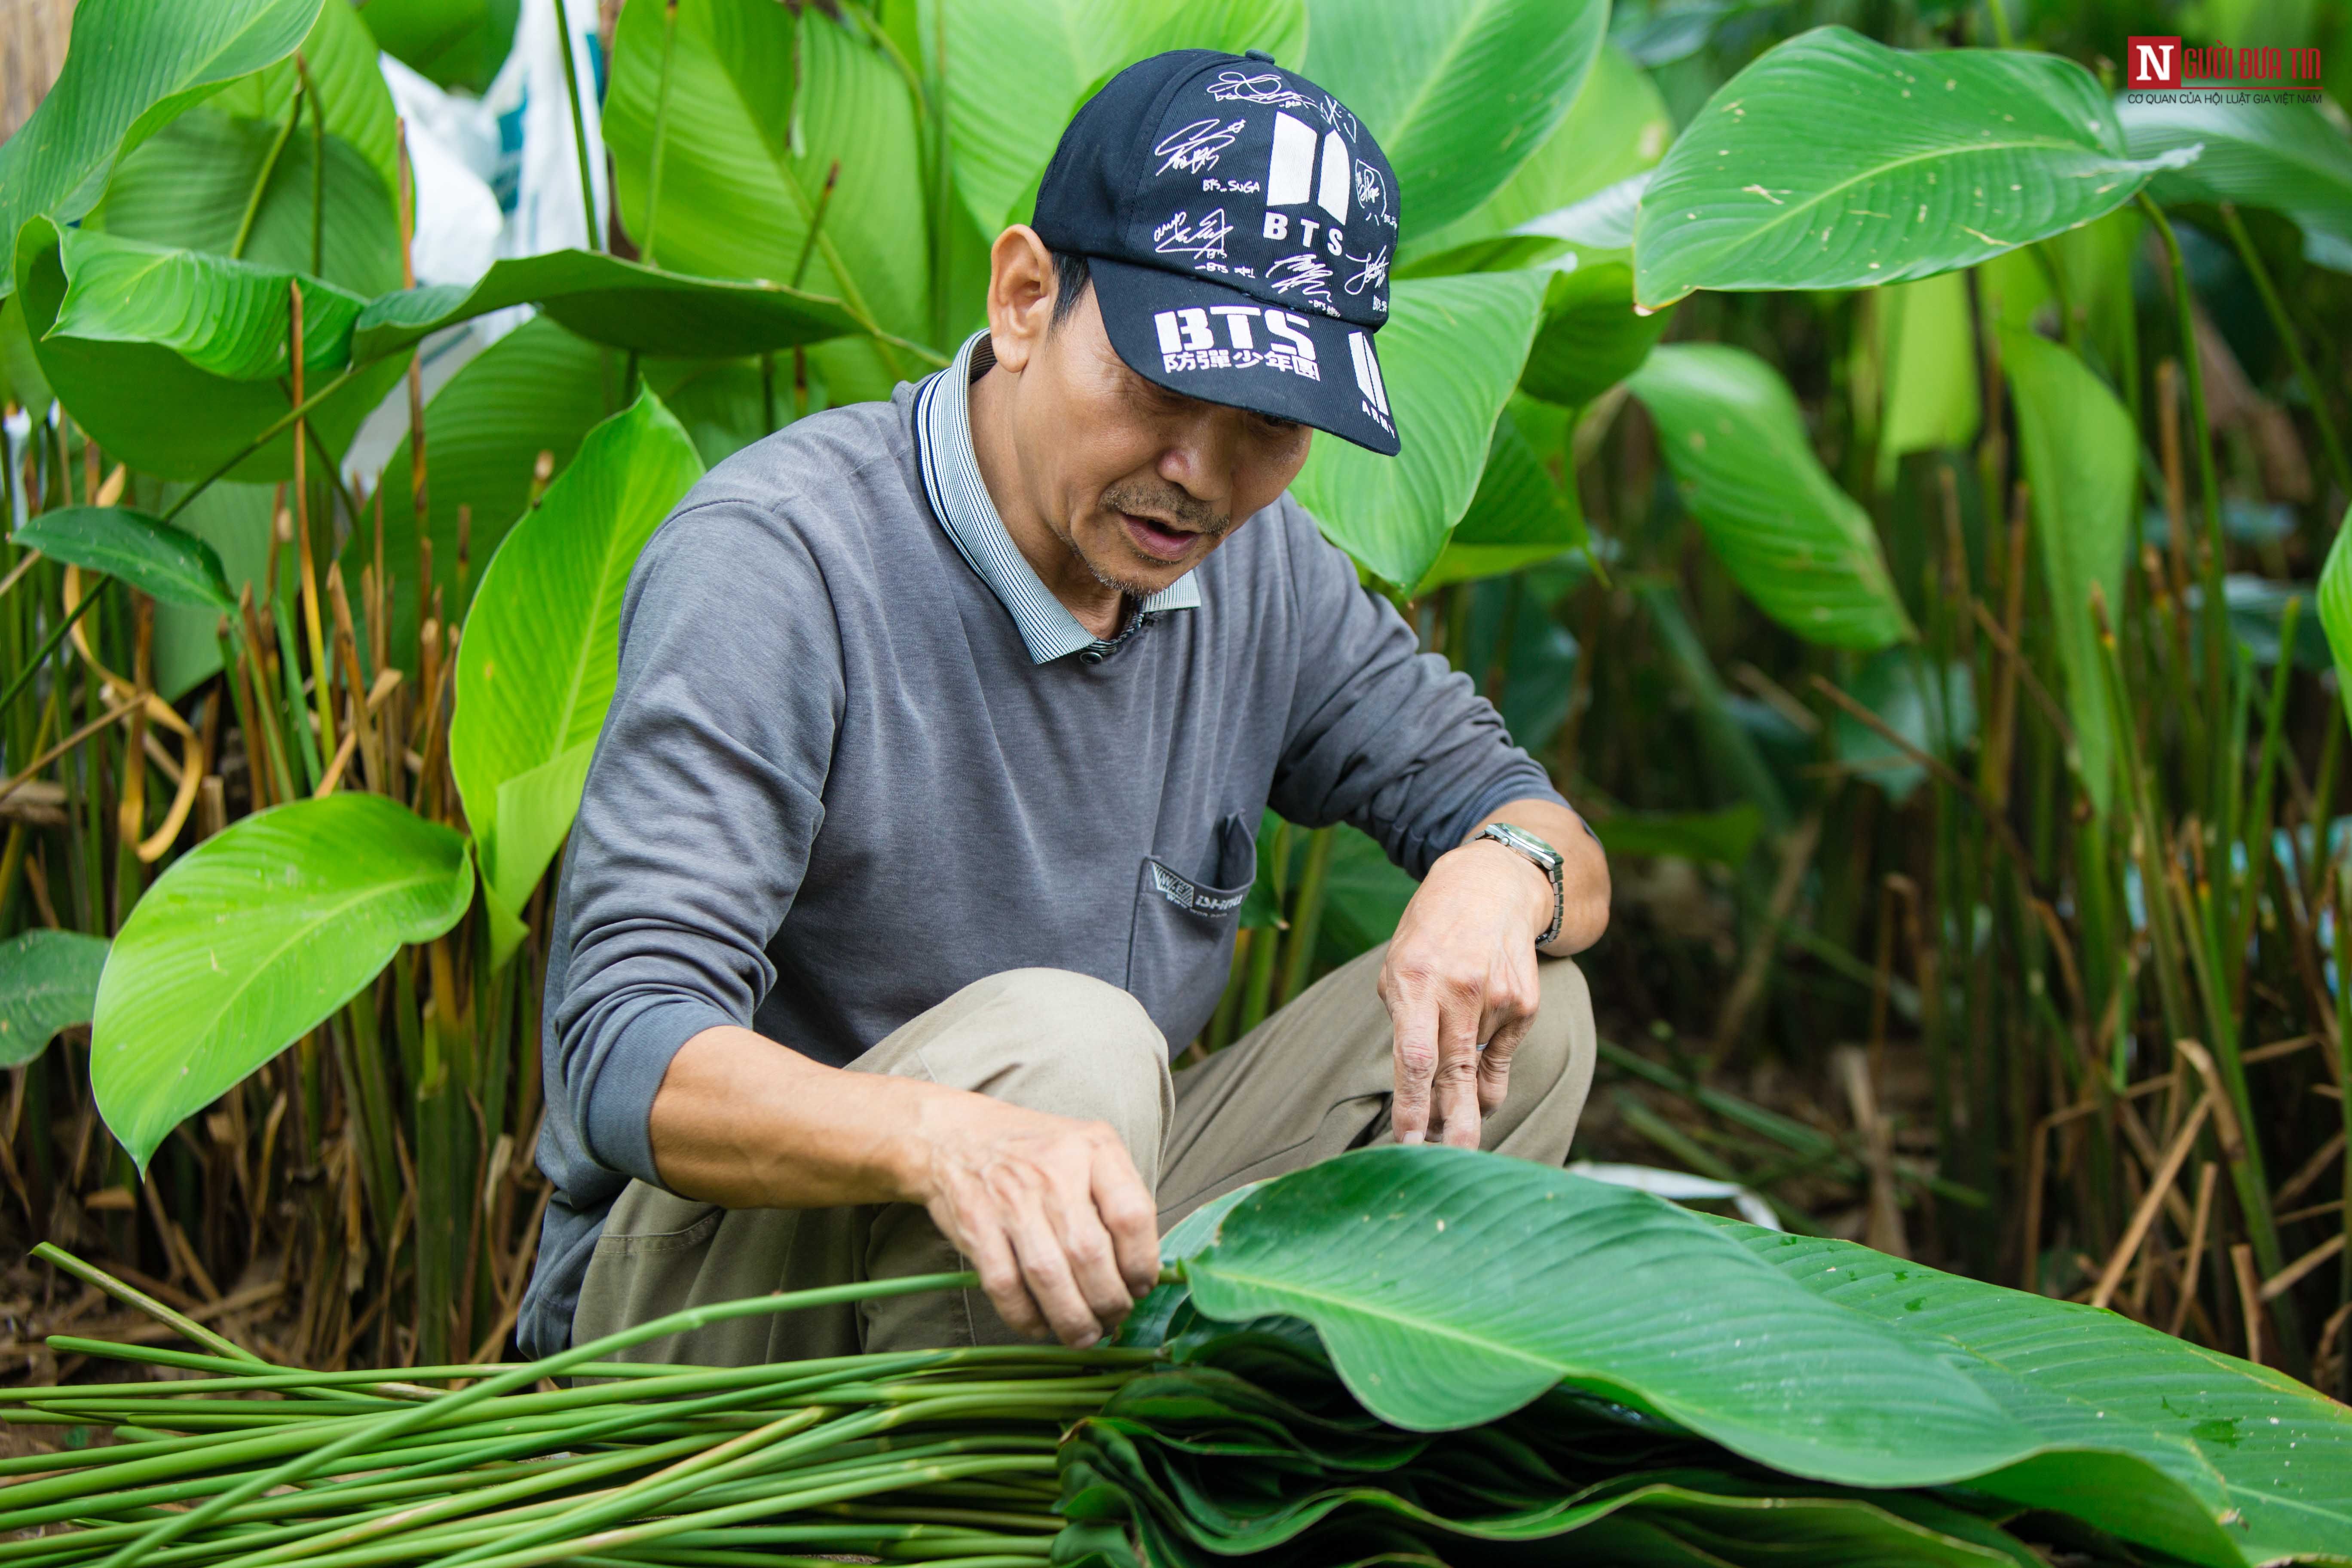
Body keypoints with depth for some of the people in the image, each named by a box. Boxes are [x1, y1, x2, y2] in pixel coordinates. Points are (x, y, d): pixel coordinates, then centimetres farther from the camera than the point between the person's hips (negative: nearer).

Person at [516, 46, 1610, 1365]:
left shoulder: (1260, 570, 2)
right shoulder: (772, 560, -20)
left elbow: (1542, 835, 9)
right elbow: (626, 1058, -28)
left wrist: (1503, 872, -18)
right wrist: (939, 1135, -49)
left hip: (1058, 1243, 7)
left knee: (1520, 1015, -6)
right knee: (1065, 1044, -34)